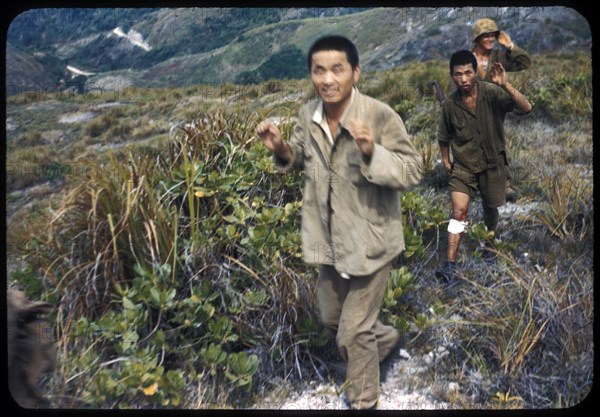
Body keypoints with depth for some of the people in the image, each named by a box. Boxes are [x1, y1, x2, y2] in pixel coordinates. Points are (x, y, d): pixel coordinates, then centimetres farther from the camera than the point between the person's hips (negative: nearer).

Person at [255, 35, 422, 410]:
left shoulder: (380, 115, -23)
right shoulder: (308, 115, -5)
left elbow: (413, 171, -20)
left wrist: (373, 153, -37)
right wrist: (281, 149, -10)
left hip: (370, 241, -6)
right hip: (331, 241, 6)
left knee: (353, 334, 6)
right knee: (332, 318, 25)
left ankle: (364, 401, 34)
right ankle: (387, 339, 55)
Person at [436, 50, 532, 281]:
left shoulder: (492, 93, -17)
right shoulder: (450, 104, -11)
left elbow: (526, 108, -30)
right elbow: (444, 136, 6)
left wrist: (505, 85, -40)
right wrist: (445, 159, 10)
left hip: (492, 163, 0)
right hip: (463, 165, 0)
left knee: (490, 207, 18)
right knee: (459, 211, -13)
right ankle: (450, 265, -11)